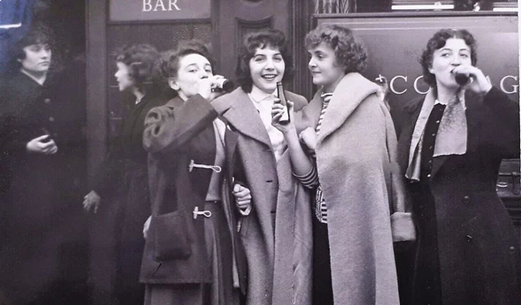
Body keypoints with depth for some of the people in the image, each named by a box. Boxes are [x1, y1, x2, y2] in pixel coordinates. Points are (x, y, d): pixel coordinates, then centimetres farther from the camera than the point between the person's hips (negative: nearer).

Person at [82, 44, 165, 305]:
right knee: (125, 269, 15)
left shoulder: (160, 108, -16)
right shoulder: (134, 105, 12)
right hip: (127, 194, 9)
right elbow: (119, 151, 18)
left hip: (147, 197, -9)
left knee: (132, 276, 1)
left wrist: (156, 213, -24)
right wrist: (99, 190, 22)